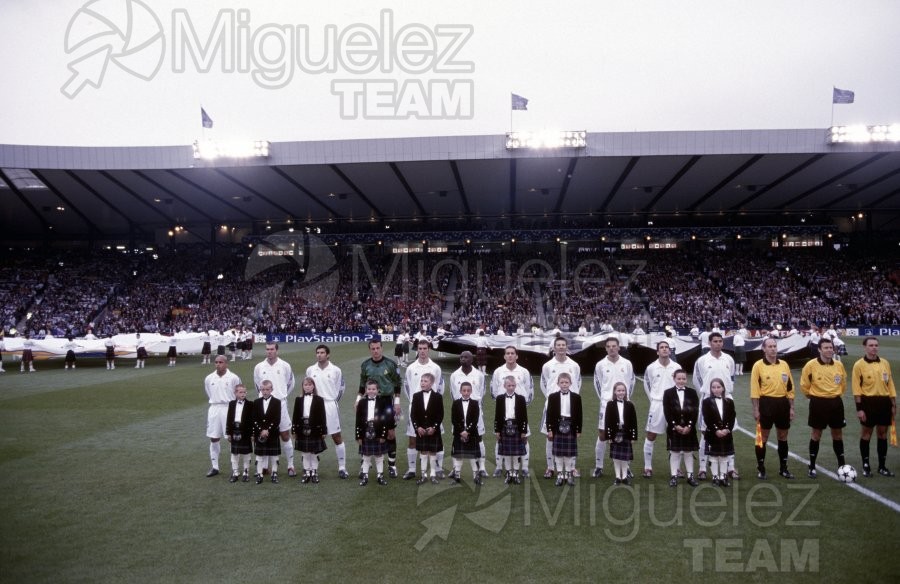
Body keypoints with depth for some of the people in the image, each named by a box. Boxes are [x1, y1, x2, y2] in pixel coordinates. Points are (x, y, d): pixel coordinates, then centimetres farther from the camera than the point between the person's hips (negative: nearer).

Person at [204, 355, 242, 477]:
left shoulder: (233, 378, -7)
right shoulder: (209, 378, 3)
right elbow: (208, 394, 16)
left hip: (229, 408, -3)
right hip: (214, 409, 4)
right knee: (213, 438, 7)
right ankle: (214, 467, 17)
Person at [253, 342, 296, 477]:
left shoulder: (285, 366, -1)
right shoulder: (259, 367, 3)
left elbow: (291, 385, 10)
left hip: (280, 404, -2)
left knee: (285, 436, 1)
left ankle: (290, 465, 8)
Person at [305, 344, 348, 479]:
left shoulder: (336, 370, -3)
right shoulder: (310, 370, 4)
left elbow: (340, 389, 5)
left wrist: (333, 402, 7)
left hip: (331, 406, -2)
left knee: (337, 437, 0)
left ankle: (342, 467, 6)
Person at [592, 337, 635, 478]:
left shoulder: (627, 364, 1)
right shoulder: (600, 365, -1)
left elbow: (631, 382, 12)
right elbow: (597, 383, 10)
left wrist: (626, 398, 12)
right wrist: (604, 398, 9)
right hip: (606, 403, -1)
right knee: (602, 434, 0)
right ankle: (598, 466, 9)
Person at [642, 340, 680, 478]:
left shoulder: (677, 367, 0)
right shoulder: (651, 367, -1)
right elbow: (646, 384, 11)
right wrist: (653, 399, 9)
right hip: (656, 405, -1)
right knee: (651, 436, 1)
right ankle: (648, 467, 9)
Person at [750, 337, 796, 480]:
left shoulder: (784, 365, 7)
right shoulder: (758, 366, -7)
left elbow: (790, 387, 11)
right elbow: (754, 389, -8)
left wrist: (791, 407, 8)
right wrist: (756, 409, -11)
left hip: (782, 403, 4)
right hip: (766, 403, -4)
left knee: (783, 437, 13)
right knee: (763, 437, 2)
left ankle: (783, 468, 25)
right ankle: (760, 469, 13)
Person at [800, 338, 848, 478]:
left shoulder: (839, 365, 0)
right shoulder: (811, 365, -12)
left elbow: (843, 383, 17)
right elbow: (804, 385, -2)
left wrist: (836, 394, 15)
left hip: (836, 402, 3)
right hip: (818, 403, -3)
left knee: (837, 434, 11)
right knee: (816, 435, 5)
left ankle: (842, 465, 22)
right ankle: (812, 467, 14)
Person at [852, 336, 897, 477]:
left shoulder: (885, 363, 6)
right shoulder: (859, 365, -8)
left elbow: (890, 384, 11)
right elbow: (856, 388, -8)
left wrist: (893, 404, 9)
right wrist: (859, 408, -11)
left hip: (884, 402, 4)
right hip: (868, 402, -4)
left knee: (882, 434, 10)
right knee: (866, 434, 4)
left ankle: (882, 466, 20)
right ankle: (866, 466, 14)